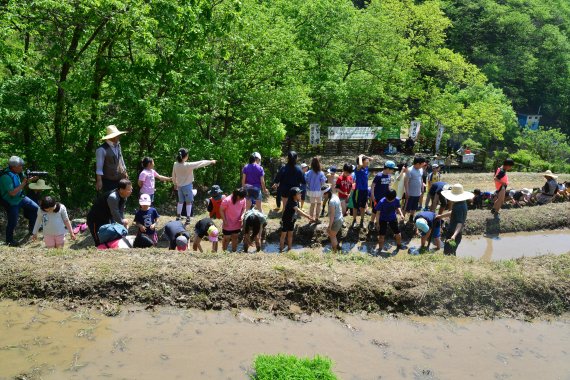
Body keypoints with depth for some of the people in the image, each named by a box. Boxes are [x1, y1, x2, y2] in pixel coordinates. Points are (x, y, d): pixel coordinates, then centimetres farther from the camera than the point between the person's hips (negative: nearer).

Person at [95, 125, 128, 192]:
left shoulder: (118, 145, 6)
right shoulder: (102, 149, -15)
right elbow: (99, 166, -13)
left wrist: (125, 172, 18)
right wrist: (99, 180, -14)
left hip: (120, 178, 7)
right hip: (108, 180, -6)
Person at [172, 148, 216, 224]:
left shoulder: (175, 165, -8)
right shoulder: (188, 165, -24)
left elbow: (173, 176, 4)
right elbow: (200, 163, -16)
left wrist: (175, 184, 21)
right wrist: (210, 162, -6)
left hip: (179, 186, 5)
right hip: (187, 186, -5)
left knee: (180, 201, 20)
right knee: (188, 202, 8)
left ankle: (178, 216, 28)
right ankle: (188, 218, 11)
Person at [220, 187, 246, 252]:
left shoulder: (243, 199, -13)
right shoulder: (227, 200, -27)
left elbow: (243, 208, 4)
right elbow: (221, 210, -15)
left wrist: (242, 215, -14)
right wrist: (224, 221, -16)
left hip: (237, 224, 4)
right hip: (228, 224, -4)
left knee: (235, 237, 19)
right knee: (227, 238, 11)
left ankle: (234, 251, 37)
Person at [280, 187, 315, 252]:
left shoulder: (296, 202, -4)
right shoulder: (291, 203, -31)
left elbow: (299, 211, 6)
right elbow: (298, 210, -41)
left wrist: (308, 216, -3)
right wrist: (308, 216, -48)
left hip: (292, 221, 8)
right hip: (285, 221, -8)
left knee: (290, 234, 15)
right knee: (283, 235, 5)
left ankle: (289, 248, 26)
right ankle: (281, 249, 15)